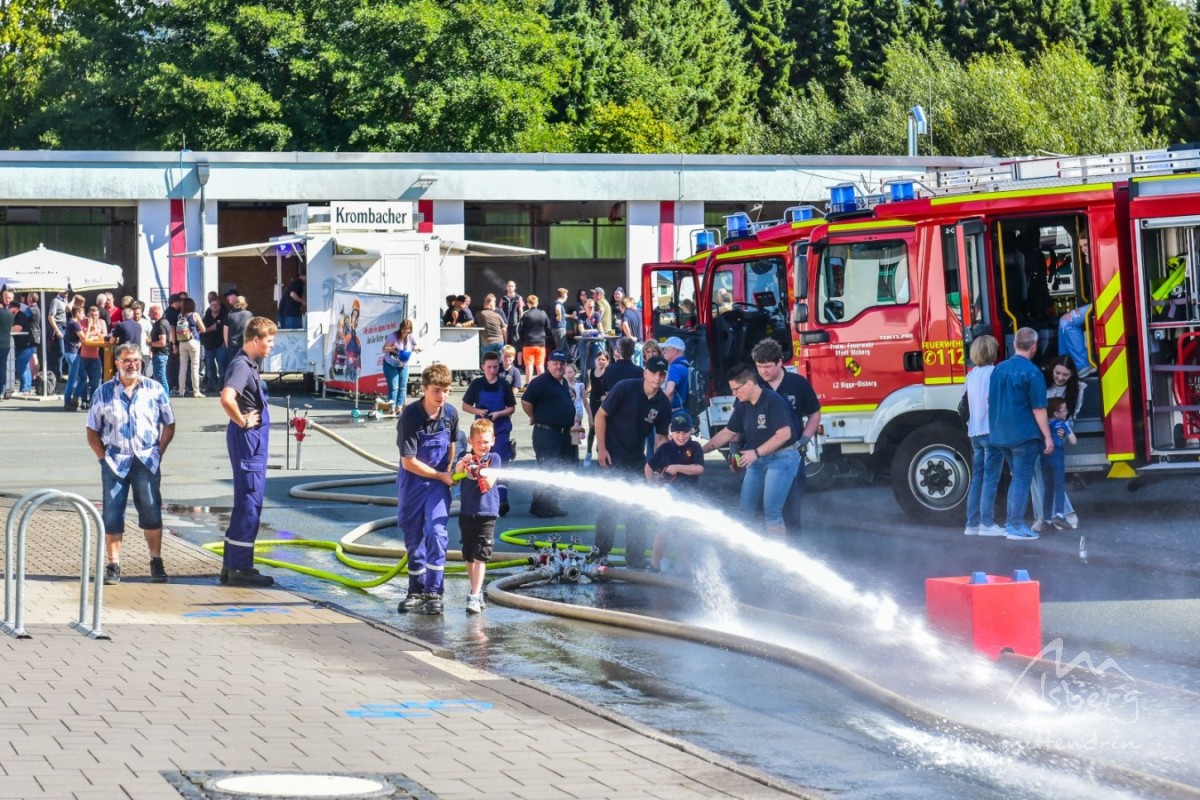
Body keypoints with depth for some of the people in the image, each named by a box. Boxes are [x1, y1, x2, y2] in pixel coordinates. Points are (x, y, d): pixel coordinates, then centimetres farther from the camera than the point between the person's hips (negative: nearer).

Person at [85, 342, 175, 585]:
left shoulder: (155, 390, 5)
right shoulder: (104, 392, 4)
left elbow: (169, 425, 10)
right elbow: (92, 431, 7)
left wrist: (158, 453, 1)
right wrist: (104, 457, -2)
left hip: (147, 461, 0)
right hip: (115, 462, 0)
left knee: (151, 513, 0)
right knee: (112, 515, -2)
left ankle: (156, 562, 12)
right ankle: (113, 565, 5)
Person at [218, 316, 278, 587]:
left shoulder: (248, 364, 14)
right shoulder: (241, 365, -17)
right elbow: (226, 398, -34)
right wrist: (242, 422, -20)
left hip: (254, 442, 10)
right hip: (247, 441, -10)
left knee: (247, 503, 15)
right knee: (249, 503, -6)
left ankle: (232, 565, 21)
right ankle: (240, 569, -2)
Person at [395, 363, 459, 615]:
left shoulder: (450, 414, -6)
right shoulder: (410, 417, -20)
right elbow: (409, 462, -18)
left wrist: (450, 470, 7)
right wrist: (442, 476, -13)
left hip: (439, 483, 2)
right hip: (412, 481, -1)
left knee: (436, 533, -14)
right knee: (413, 538, 6)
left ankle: (434, 592, -10)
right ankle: (416, 592, 19)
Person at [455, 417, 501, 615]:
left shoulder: (493, 458, 0)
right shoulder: (466, 458, 3)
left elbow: (490, 484, -10)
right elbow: (457, 470, -19)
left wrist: (482, 473, -31)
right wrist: (464, 463, -42)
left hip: (486, 512, -3)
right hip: (466, 512, 3)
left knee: (480, 556, -11)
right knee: (469, 556, 13)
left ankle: (474, 597, -17)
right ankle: (476, 590, 30)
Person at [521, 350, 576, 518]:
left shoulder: (564, 383, 15)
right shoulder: (540, 382, -12)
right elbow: (526, 401, -15)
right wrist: (535, 418, -4)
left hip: (563, 434, 9)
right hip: (546, 433, -9)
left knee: (559, 471, 11)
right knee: (547, 470, -9)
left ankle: (552, 505, 18)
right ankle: (540, 507, -4)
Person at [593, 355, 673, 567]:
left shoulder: (663, 404, -5)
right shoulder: (625, 389, -16)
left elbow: (661, 437, 4)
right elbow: (601, 415, -10)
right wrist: (601, 449, -13)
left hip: (636, 459, 5)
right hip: (612, 456, -5)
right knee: (610, 504, -7)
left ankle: (635, 558, 15)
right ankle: (600, 554, 5)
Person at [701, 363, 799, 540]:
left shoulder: (773, 401, -18)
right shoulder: (743, 406, 5)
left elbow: (784, 434, -23)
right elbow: (728, 433, 15)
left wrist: (756, 453, -23)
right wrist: (701, 450, 10)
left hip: (781, 458, -8)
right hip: (757, 461, 8)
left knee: (772, 511, -14)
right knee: (745, 510, 7)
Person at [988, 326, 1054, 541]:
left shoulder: (999, 369, 7)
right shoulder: (1032, 373, -14)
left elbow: (990, 401, 16)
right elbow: (1038, 409, -15)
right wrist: (1047, 437, -10)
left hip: (1001, 434, 7)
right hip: (1024, 434, -7)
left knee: (1018, 477, 18)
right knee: (1022, 479, -1)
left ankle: (1010, 523, 18)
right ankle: (1016, 526, -3)